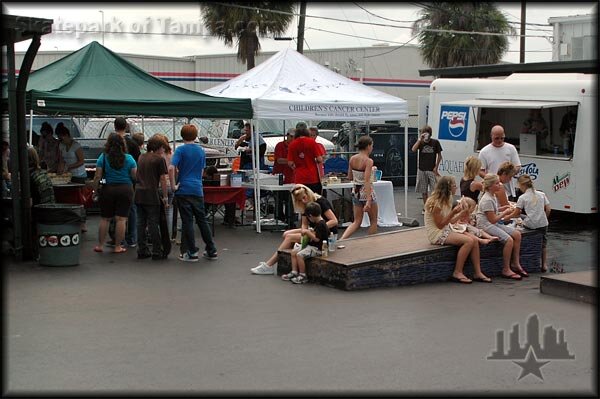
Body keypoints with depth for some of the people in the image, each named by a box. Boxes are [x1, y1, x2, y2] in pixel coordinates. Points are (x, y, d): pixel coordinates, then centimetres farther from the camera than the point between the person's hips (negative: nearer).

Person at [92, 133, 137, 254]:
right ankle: (118, 247, 3)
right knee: (121, 219, 1)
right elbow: (135, 175, -1)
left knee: (104, 219, 10)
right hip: (126, 189, -1)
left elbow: (97, 176, -4)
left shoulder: (103, 157, -3)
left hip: (108, 190, 1)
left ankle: (100, 245, 15)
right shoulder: (129, 158, -2)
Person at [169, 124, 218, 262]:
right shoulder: (201, 151, 9)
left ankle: (192, 252, 2)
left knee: (187, 221, 0)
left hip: (184, 190, -4)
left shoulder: (180, 150, -6)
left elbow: (171, 169, -18)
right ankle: (211, 250, 14)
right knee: (202, 220, 12)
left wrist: (173, 186, -9)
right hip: (198, 190, 4)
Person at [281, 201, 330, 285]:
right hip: (311, 246, 11)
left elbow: (316, 238, -24)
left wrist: (307, 232, -16)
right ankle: (294, 272, 5)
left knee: (299, 255, -24)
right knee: (294, 251, 6)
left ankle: (303, 276, -13)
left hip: (317, 248, -11)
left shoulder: (321, 224, -20)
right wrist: (309, 232, 6)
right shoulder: (318, 223, 13)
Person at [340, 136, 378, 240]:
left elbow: (349, 177, 11)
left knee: (357, 222, 12)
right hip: (366, 191, -6)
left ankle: (341, 239, -8)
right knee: (373, 221, 13)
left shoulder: (352, 159, 1)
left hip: (356, 191, 6)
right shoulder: (368, 161, -18)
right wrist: (368, 201, -28)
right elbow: (367, 181, -25)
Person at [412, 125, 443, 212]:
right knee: (424, 191, 8)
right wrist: (420, 139, -18)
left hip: (432, 170, -2)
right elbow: (413, 150, -15)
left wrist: (436, 167, -4)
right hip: (422, 169, 2)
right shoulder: (420, 142, 3)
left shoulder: (435, 142, -1)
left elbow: (439, 155, 3)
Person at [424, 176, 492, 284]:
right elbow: (440, 225, -18)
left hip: (446, 231, 9)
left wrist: (461, 214, 1)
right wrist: (453, 213, -24)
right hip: (436, 234, -9)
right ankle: (457, 273, -17)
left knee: (475, 239, -8)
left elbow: (450, 221, 12)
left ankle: (477, 273, -7)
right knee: (468, 241, -23)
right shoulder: (435, 203, -17)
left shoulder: (445, 201, 12)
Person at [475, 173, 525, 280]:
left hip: (495, 224, 10)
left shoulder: (492, 197, 11)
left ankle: (516, 264, 6)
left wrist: (502, 209, 11)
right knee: (509, 239, -25)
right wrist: (505, 213, -8)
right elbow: (492, 219, -20)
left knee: (517, 234, -2)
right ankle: (506, 270, -15)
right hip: (486, 226, -10)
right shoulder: (487, 200, -20)